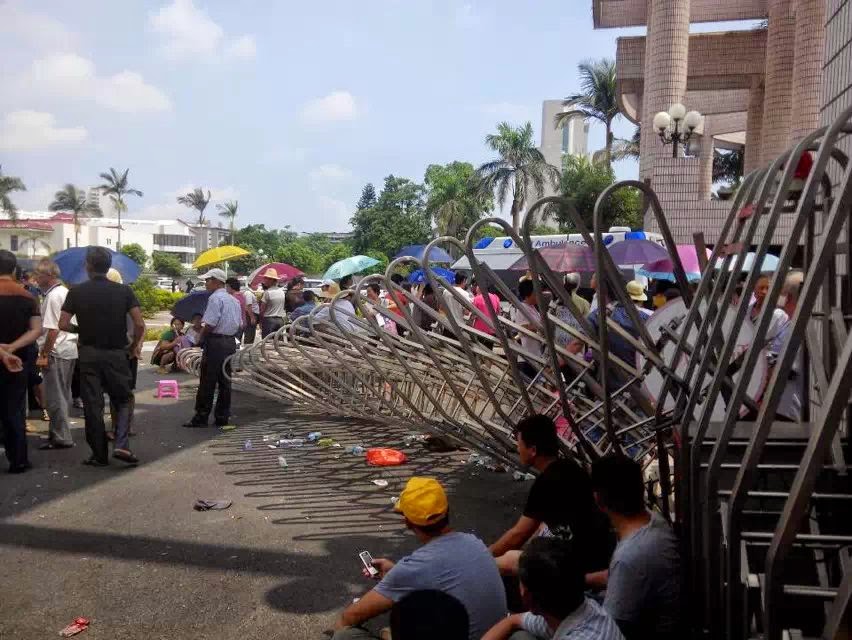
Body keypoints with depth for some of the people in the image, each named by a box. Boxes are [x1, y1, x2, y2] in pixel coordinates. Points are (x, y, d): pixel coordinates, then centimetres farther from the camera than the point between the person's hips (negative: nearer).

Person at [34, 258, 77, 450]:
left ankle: (61, 438, 4)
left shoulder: (52, 296, -14)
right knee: (63, 395, 15)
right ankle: (58, 433, 25)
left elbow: (52, 329, -20)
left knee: (55, 397, -2)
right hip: (70, 349, 10)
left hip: (56, 352, -10)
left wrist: (44, 353, -14)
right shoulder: (66, 292, 14)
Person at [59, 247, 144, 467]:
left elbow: (63, 324, -5)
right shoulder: (124, 291, -3)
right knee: (122, 401, 12)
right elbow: (139, 324, -9)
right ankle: (121, 445, -5)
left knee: (92, 405, 7)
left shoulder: (77, 292, -2)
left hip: (88, 354, 0)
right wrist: (135, 344, 7)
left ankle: (99, 455, 11)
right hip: (116, 354, 0)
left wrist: (82, 330, 14)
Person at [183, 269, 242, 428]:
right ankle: (222, 417, 14)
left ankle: (201, 417, 1)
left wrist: (201, 338, -5)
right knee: (225, 381, 10)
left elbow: (210, 324, -18)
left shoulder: (215, 298, -12)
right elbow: (239, 324, 17)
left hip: (215, 342, -8)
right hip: (231, 342, 8)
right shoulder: (233, 300, 15)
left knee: (207, 382, -3)